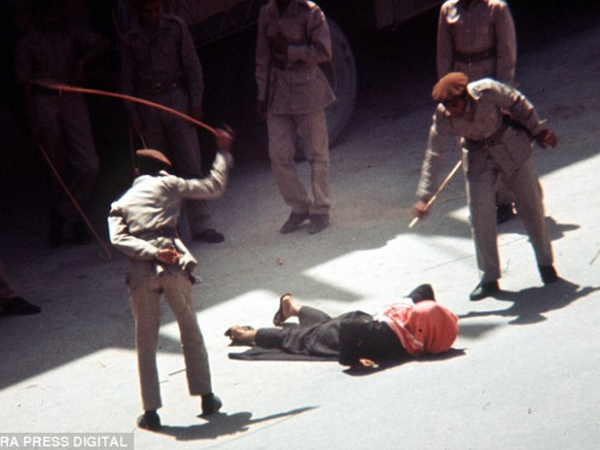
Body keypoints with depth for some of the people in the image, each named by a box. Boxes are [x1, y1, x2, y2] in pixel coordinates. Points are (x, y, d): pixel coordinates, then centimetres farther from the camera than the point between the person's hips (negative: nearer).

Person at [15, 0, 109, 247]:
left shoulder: (71, 33, 6)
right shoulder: (27, 43, 0)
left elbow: (103, 43, -3)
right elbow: (26, 85, -1)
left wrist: (81, 61, -20)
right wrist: (34, 122, -6)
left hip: (72, 100, 2)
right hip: (45, 104, -2)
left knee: (88, 164, -10)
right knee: (61, 169, 6)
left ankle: (62, 215, 3)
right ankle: (74, 220, 18)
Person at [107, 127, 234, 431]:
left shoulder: (120, 204, 22)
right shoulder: (167, 184, 16)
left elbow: (119, 239, 1)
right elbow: (214, 187, 19)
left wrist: (152, 253, -9)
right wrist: (223, 153, 31)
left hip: (141, 272, 1)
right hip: (174, 268, -1)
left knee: (146, 343, 10)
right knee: (191, 332, 16)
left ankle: (151, 412, 9)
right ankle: (206, 398, 20)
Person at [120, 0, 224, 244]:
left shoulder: (176, 27, -1)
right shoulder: (130, 38, 2)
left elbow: (192, 66, 1)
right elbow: (128, 79, 7)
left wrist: (196, 103, -4)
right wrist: (133, 116, 3)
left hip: (177, 99, -1)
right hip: (148, 106, 1)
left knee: (190, 164, -6)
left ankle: (200, 224, -6)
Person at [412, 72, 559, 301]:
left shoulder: (487, 91, -31)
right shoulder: (443, 117, -25)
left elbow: (518, 104, -12)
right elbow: (433, 155, -20)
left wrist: (538, 130, 0)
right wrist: (424, 196, -23)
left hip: (510, 144, -1)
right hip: (478, 156, 1)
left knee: (531, 204, 9)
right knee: (480, 217, -4)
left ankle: (546, 262, 28)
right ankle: (490, 278, 8)